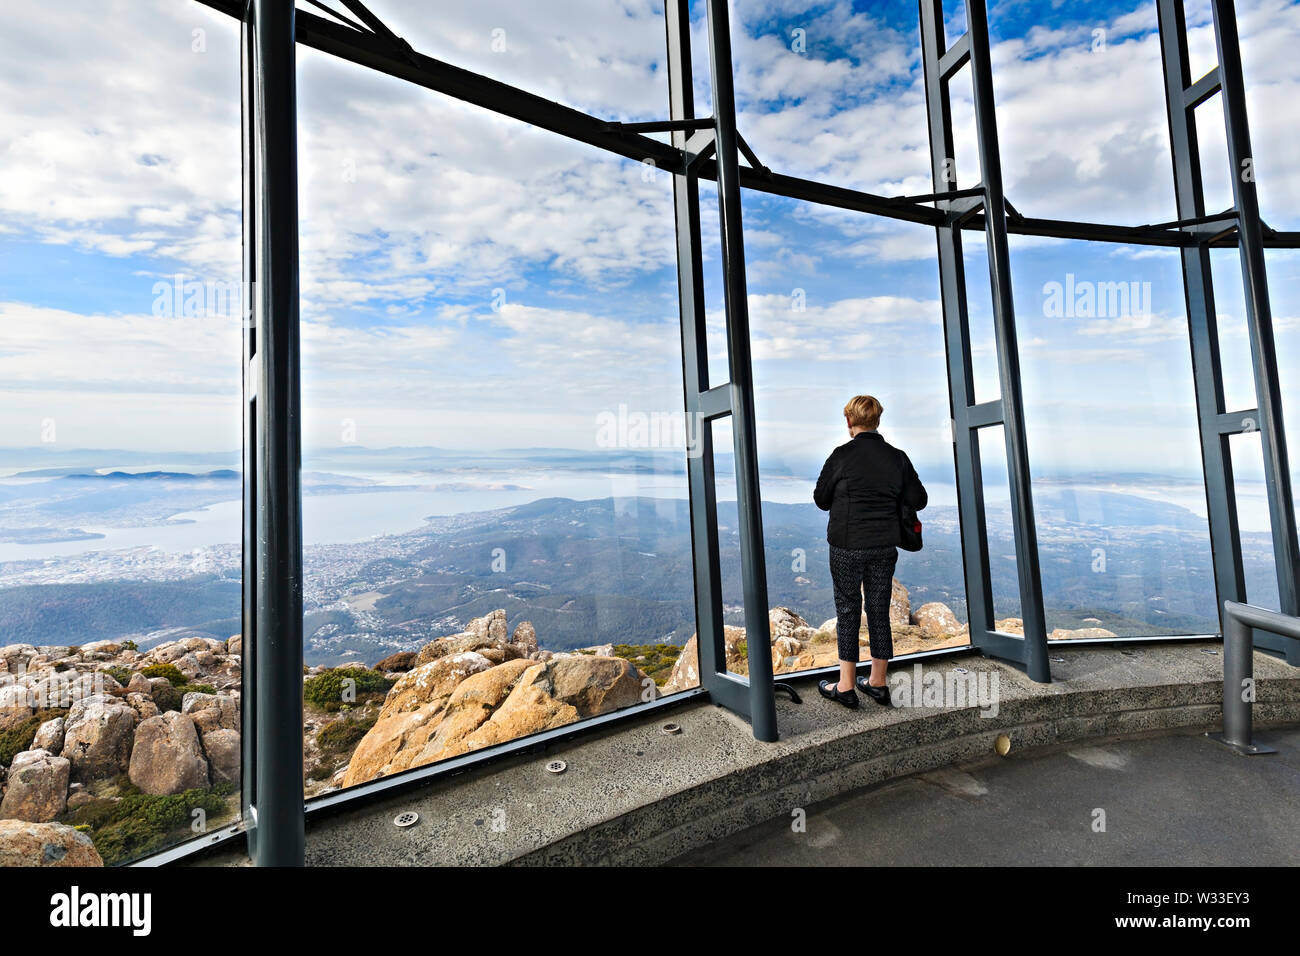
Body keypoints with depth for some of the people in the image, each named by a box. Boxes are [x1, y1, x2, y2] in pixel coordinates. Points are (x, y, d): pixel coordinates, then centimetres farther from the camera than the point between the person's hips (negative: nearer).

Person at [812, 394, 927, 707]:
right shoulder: (897, 457, 1)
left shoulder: (842, 455, -11)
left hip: (847, 546, -4)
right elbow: (918, 500, 3)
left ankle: (845, 687, 12)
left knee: (847, 611, 5)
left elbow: (821, 499, -4)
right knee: (879, 611, 13)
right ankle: (878, 683, 24)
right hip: (885, 546, 4)